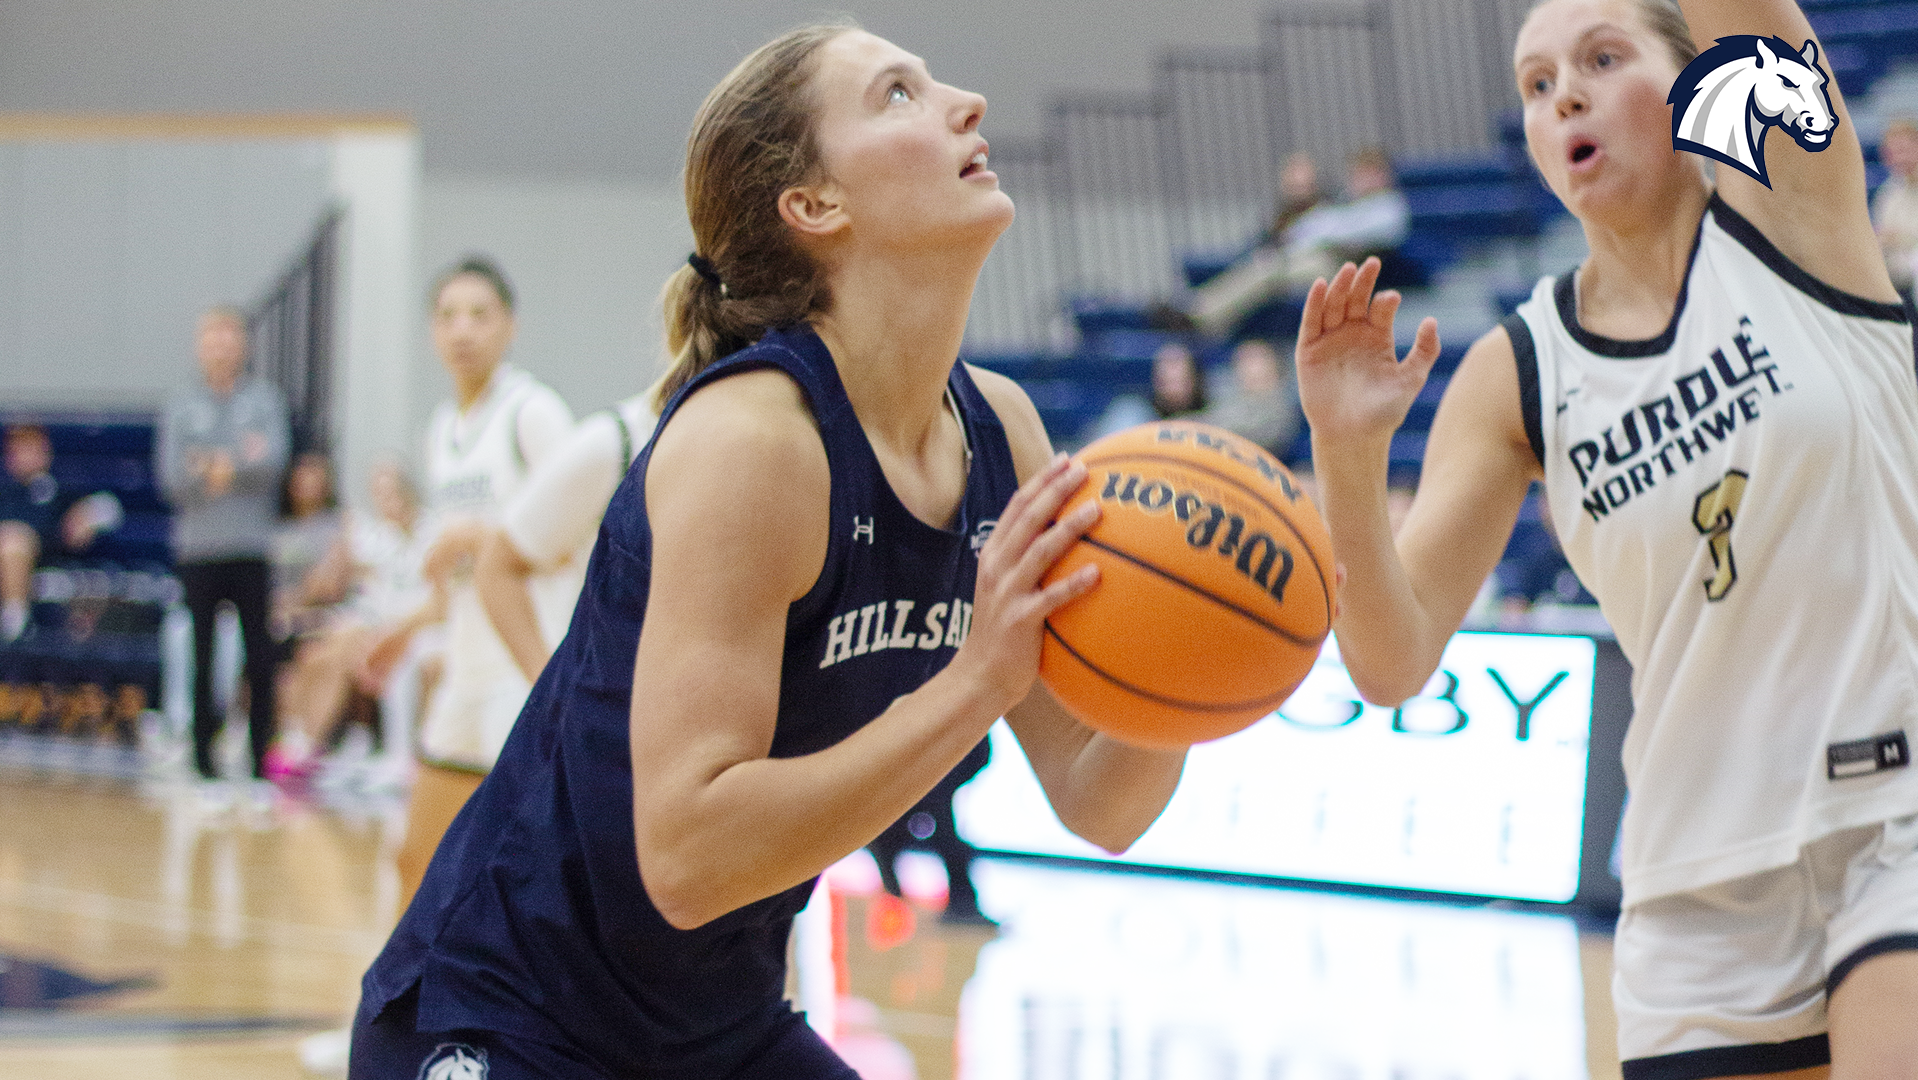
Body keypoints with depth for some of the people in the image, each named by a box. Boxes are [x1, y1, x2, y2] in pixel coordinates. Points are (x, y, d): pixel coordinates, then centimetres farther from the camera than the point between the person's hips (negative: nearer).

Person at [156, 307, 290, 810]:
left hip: (252, 549, 0)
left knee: (261, 662, -3)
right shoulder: (180, 407, 7)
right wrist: (236, 463, -12)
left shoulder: (264, 400, 6)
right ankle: (207, 770, 10)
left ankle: (262, 769, 4)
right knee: (202, 664, 2)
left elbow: (274, 458, -8)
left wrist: (215, 466, -14)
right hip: (198, 549, 0)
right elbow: (170, 476, -3)